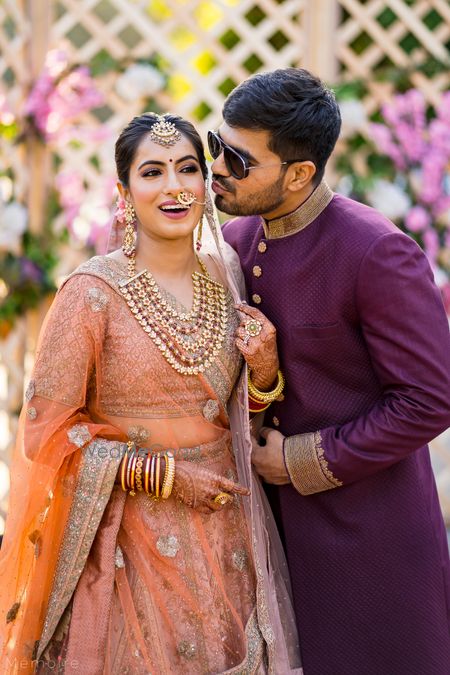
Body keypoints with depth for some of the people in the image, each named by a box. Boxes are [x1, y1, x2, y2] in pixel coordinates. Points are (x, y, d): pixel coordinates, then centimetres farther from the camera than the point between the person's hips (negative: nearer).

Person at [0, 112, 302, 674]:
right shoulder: (93, 291, -12)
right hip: (135, 541, -4)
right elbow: (46, 431, -11)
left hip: (229, 537, 5)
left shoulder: (227, 279, 4)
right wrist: (163, 474, -15)